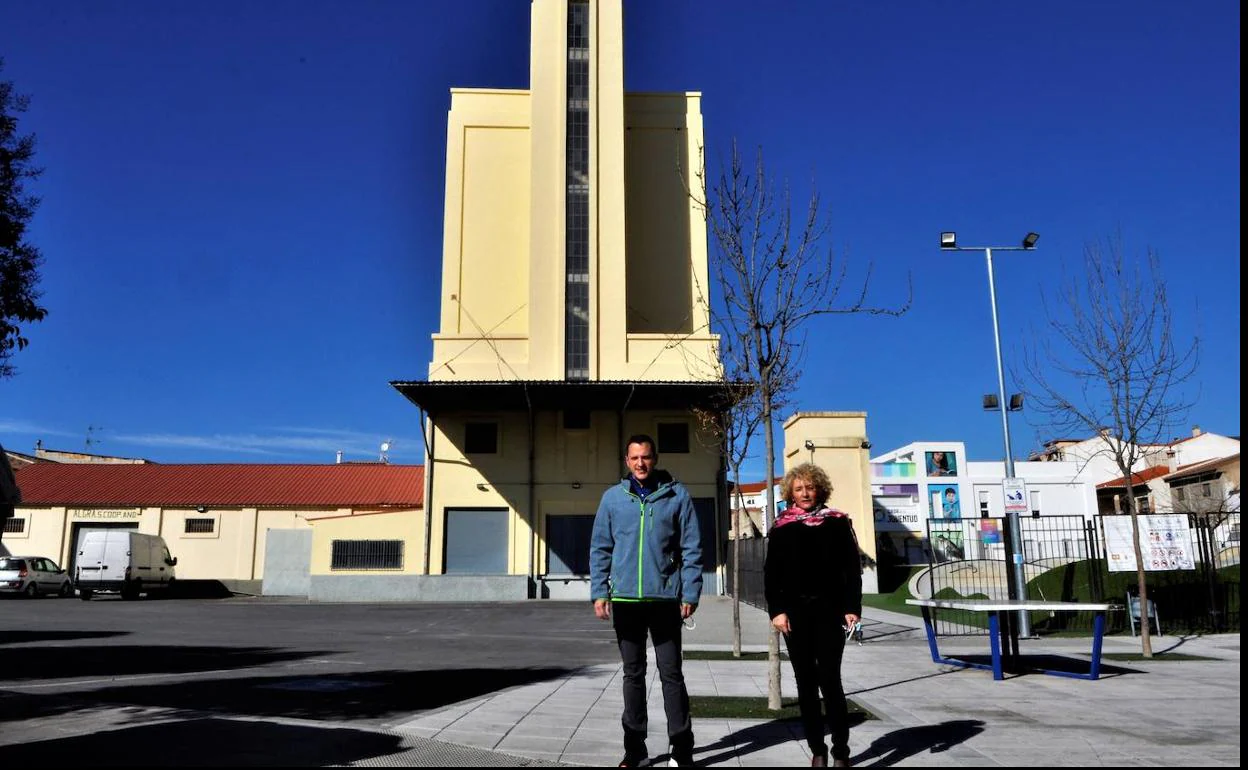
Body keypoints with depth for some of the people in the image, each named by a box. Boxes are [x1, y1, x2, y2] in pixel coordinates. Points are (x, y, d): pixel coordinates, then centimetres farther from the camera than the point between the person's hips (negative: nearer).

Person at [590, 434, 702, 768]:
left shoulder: (677, 495, -1)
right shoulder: (613, 497, 4)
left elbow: (691, 548, -1)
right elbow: (600, 548, 7)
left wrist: (690, 593, -6)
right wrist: (600, 592, 0)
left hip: (665, 598, -2)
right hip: (625, 599, 2)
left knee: (671, 672, 3)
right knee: (633, 674, 12)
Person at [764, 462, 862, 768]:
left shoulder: (837, 523, 5)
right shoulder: (781, 528, 6)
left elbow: (852, 569, 3)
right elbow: (771, 574, 4)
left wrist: (852, 608, -6)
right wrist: (776, 610, -7)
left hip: (829, 610, -1)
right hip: (795, 613, 2)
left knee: (830, 680, -4)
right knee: (806, 682, 5)